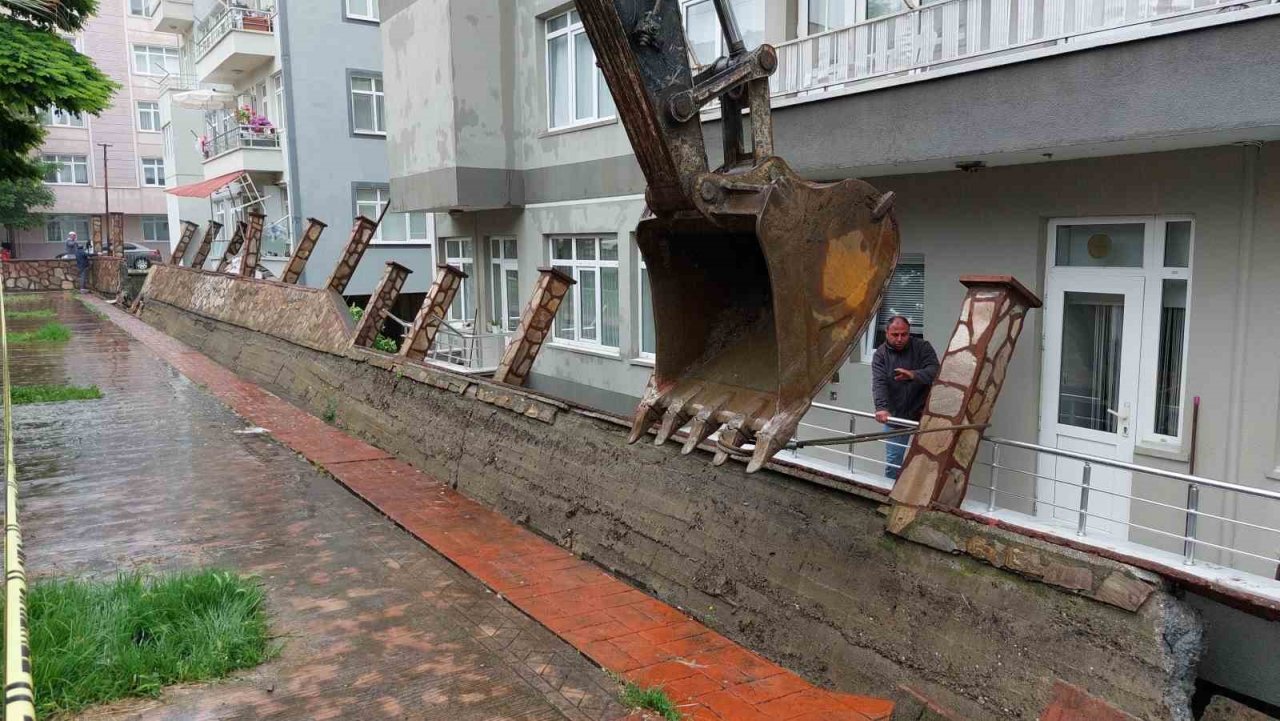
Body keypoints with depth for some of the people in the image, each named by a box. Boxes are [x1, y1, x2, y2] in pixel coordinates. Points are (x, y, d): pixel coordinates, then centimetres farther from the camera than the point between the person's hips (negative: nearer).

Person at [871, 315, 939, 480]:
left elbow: (934, 371, -19)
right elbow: (879, 383, -18)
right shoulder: (880, 354, -4)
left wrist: (914, 375, -38)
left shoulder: (923, 347, -4)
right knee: (893, 461, 7)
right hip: (895, 416, 1)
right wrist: (881, 408, -34)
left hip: (923, 412, -1)